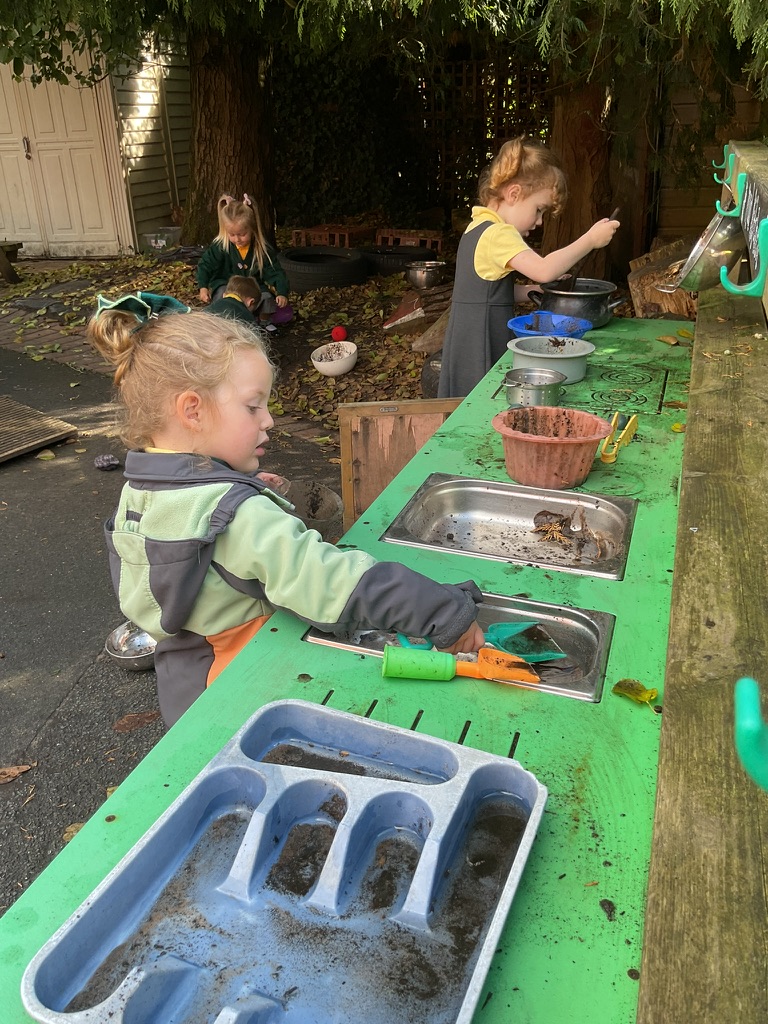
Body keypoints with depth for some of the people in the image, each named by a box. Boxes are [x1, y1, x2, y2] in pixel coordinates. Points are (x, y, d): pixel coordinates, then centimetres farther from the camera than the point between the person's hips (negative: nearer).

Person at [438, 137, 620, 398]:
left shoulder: (478, 228, 16)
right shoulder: (499, 234, -16)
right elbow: (544, 269, -29)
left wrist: (539, 289, 10)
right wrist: (590, 240, -20)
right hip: (481, 354, -10)